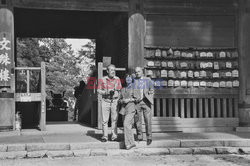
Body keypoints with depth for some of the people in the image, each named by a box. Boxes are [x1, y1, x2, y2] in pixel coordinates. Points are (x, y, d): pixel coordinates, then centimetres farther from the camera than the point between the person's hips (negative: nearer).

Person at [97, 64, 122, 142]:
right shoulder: (102, 79, 2)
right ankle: (105, 136, 4)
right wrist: (106, 92, -12)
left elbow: (120, 90, 9)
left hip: (115, 101, 1)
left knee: (114, 119, -1)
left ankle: (114, 136, 4)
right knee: (105, 120, -2)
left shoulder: (117, 79, 7)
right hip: (105, 101, -1)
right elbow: (98, 90, 4)